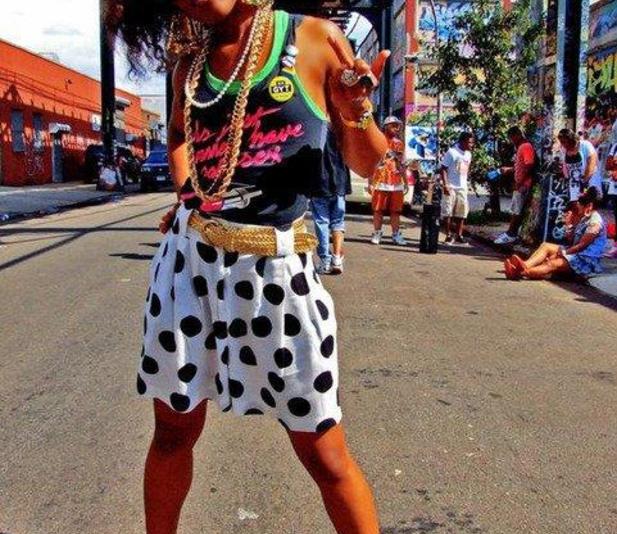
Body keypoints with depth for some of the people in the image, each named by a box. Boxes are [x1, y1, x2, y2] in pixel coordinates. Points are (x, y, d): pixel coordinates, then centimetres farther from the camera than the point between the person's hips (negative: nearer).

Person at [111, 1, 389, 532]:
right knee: (174, 429, 16)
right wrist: (187, 196, 12)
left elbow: (367, 164, 2)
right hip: (189, 259, 4)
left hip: (276, 268, -3)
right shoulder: (192, 56, 8)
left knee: (323, 452, 3)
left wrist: (356, 113, -19)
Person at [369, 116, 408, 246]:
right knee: (378, 210, 1)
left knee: (396, 210, 6)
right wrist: (370, 182, -7)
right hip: (380, 182, -4)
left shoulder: (399, 144, 14)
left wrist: (406, 182, 15)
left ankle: (396, 235, 11)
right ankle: (377, 234, 9)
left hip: (397, 183, 4)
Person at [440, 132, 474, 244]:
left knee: (462, 212, 7)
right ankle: (448, 235, 7)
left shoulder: (468, 154, 10)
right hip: (451, 187, -6)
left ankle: (459, 235, 15)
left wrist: (466, 182, 15)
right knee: (447, 212, -1)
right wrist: (445, 185, -18)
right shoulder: (452, 152, -11)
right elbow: (443, 169, -11)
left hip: (462, 187, 6)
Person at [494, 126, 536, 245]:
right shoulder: (520, 147, 19)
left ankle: (510, 235, -6)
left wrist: (519, 181, -22)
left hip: (523, 184, -10)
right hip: (519, 184, 10)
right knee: (515, 210, 13)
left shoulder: (526, 146, -12)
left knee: (516, 210, -8)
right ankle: (512, 233, 18)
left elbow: (529, 165, -21)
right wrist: (509, 169, 19)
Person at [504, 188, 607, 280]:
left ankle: (520, 273, -51)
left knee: (553, 264, -31)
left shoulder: (595, 222, -15)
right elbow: (570, 240, 14)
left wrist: (563, 253, -12)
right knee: (546, 246, -3)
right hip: (575, 253, 10)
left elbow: (581, 245, -17)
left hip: (588, 261, -10)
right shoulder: (585, 218, 14)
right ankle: (525, 265, -28)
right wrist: (569, 224, 2)